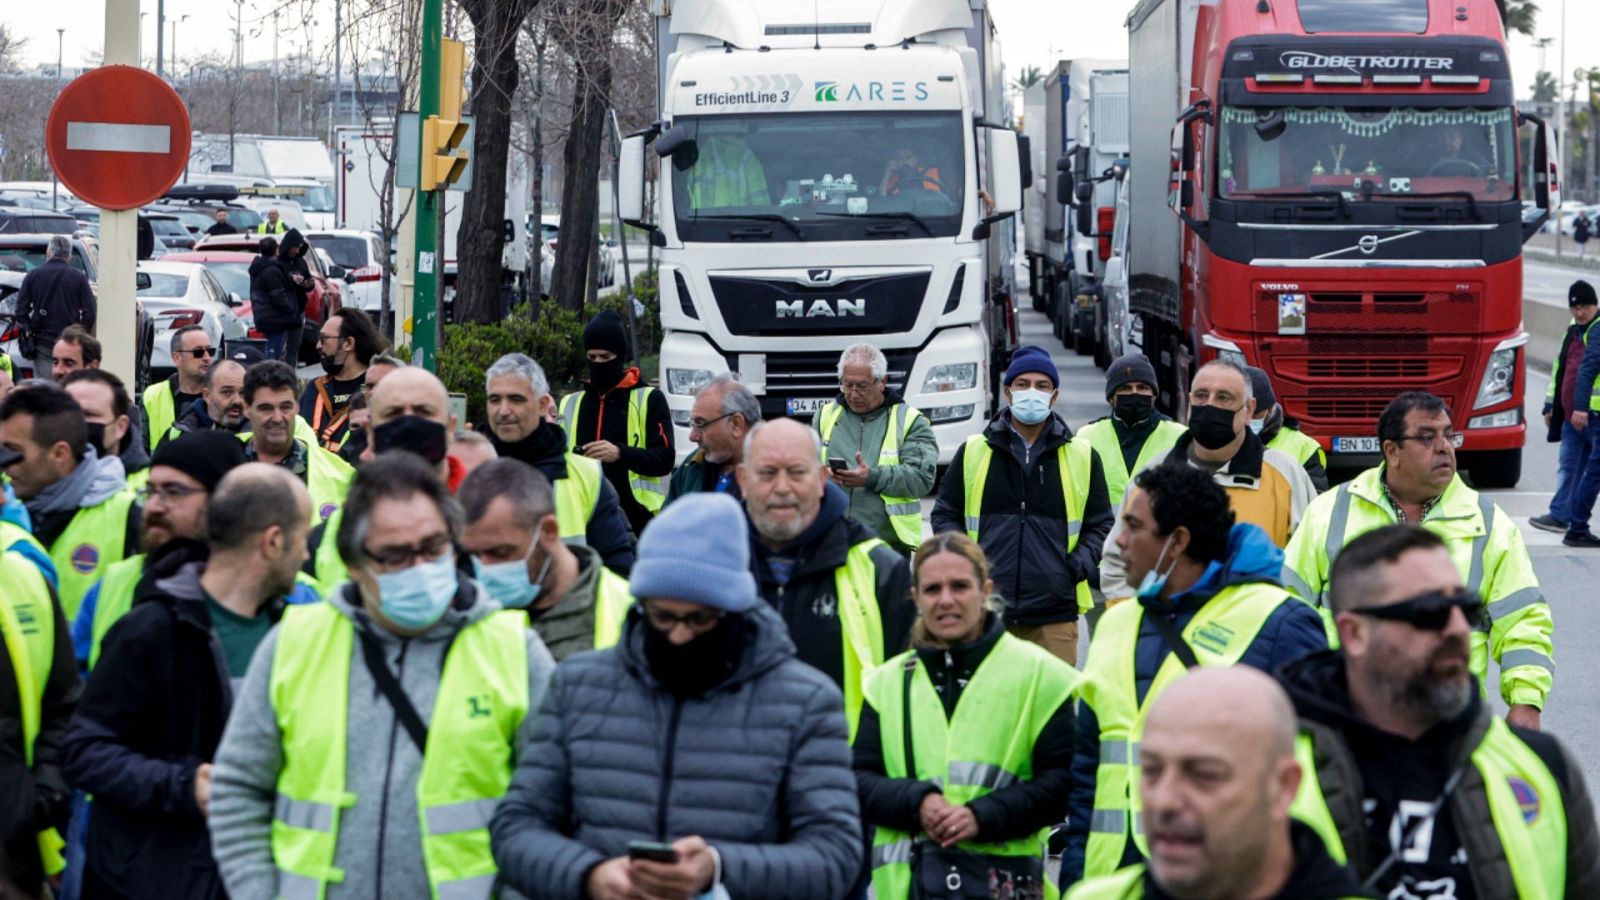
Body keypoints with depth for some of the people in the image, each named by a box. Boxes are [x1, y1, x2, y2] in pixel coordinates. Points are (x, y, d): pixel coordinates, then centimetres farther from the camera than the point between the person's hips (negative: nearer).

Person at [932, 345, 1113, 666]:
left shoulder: (1083, 457, 10)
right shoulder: (973, 452, 10)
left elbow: (1100, 523, 15)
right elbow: (945, 514, 16)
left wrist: (1082, 562, -3)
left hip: (1055, 614, 0)